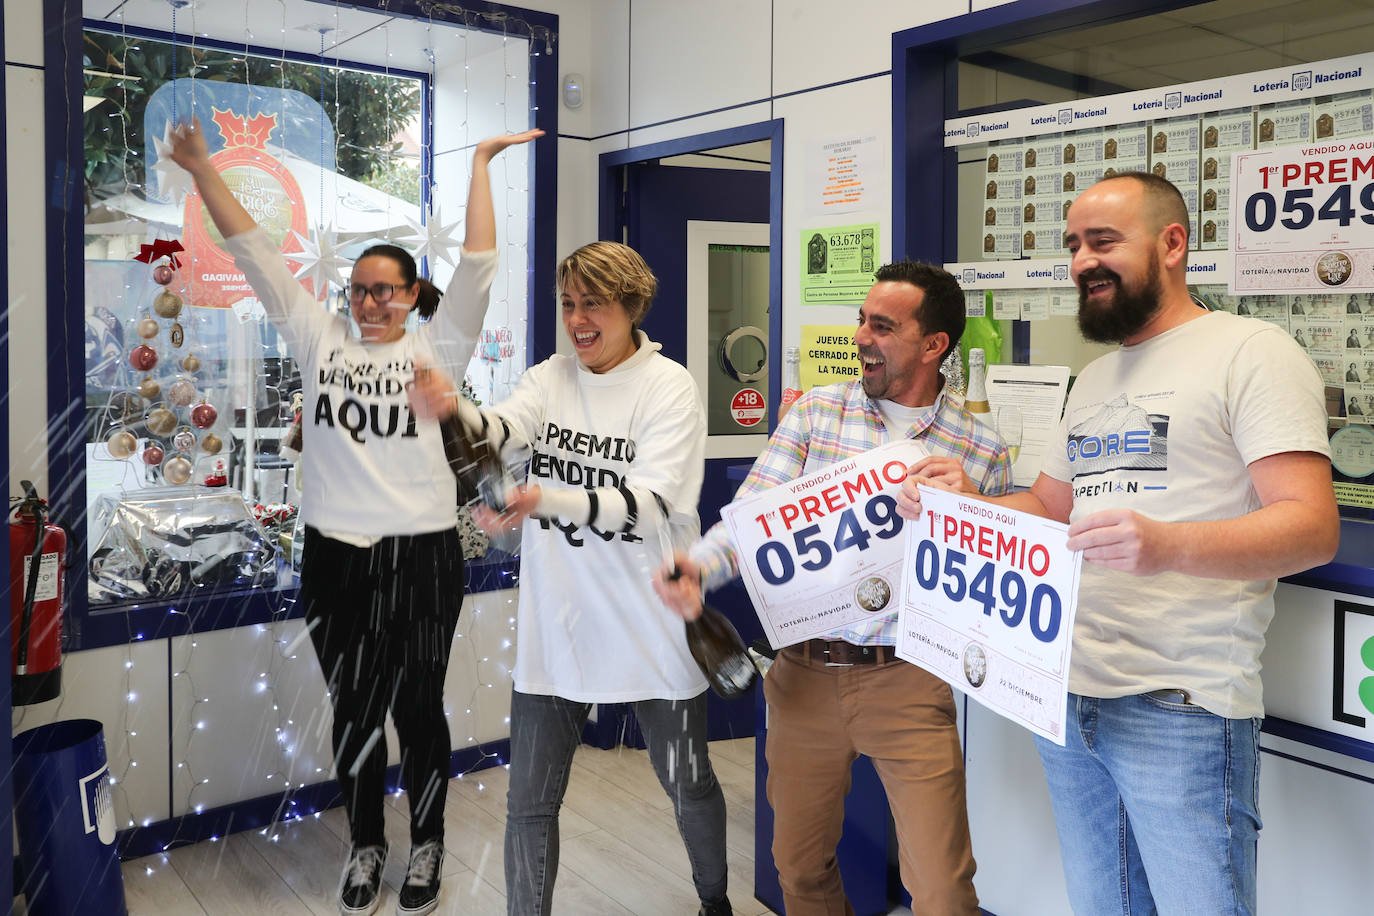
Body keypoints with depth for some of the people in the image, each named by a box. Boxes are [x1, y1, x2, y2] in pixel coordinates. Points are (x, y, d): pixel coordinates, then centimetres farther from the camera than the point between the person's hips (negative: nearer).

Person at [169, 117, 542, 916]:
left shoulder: (436, 349, 1)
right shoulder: (320, 341, 7)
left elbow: (479, 265, -6)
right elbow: (255, 253, 7)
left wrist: (480, 165, -7)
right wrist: (202, 168, 5)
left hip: (422, 556, -2)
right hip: (336, 557, 2)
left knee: (419, 710, 11)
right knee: (354, 713, 14)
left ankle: (427, 846, 31)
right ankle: (366, 846, 33)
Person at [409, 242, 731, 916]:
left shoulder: (670, 387, -9)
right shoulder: (550, 378, 3)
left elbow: (651, 502, -22)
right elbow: (503, 429, -17)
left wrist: (543, 501, -36)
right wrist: (454, 409, -41)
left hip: (650, 630, -2)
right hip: (555, 629, 3)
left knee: (689, 788, 16)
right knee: (529, 803, 9)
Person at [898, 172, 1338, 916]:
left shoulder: (1250, 352, -7)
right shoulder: (1094, 380, 18)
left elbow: (1312, 526, -16)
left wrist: (1169, 546, -34)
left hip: (1181, 709, -7)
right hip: (1067, 696, 7)